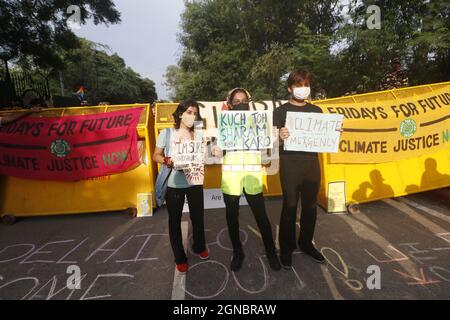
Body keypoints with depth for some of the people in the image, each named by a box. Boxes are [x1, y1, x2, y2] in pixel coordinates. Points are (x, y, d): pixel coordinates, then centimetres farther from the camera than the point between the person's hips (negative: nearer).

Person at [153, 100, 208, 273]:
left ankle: (199, 247, 43)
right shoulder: (167, 133, -6)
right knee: (175, 220, 10)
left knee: (198, 216, 16)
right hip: (173, 184, -2)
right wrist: (168, 160, -21)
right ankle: (180, 258, 30)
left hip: (194, 183, 2)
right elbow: (156, 156, -2)